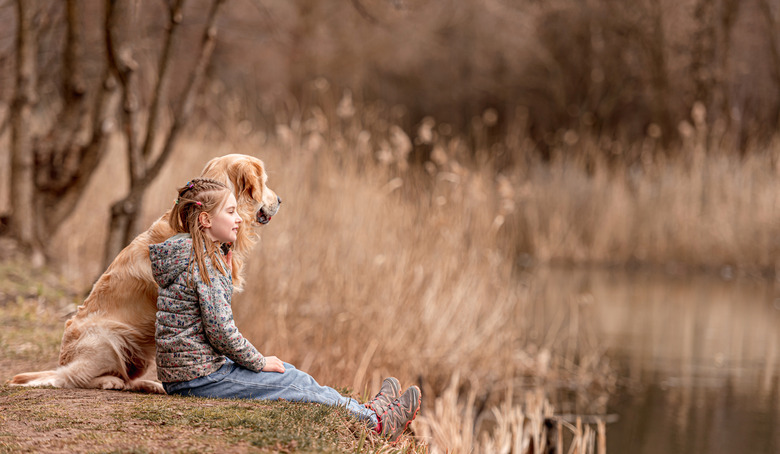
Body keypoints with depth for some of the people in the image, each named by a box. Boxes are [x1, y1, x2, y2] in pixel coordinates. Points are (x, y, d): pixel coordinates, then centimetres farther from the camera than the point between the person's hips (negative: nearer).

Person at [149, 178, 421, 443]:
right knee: (298, 384, 0)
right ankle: (376, 421, 14)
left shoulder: (185, 254, 13)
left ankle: (364, 410, 29)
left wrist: (224, 269, 15)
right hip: (202, 378, -10)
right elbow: (220, 329, -23)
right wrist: (259, 362, -12)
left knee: (286, 371, 19)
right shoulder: (205, 261, -20)